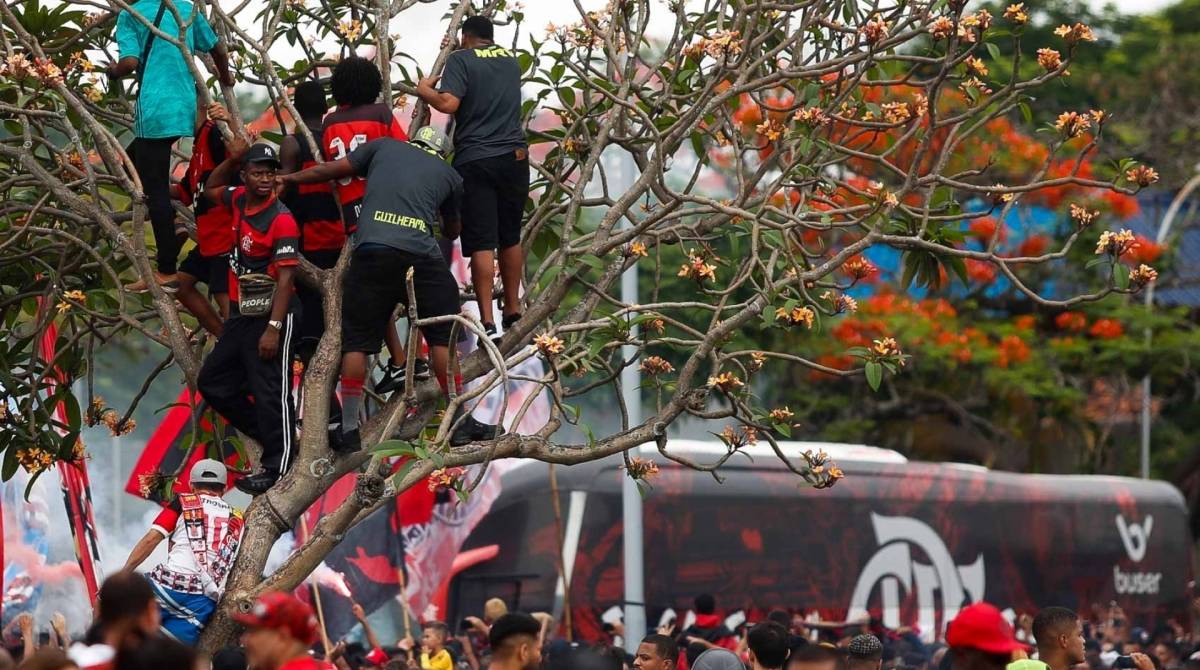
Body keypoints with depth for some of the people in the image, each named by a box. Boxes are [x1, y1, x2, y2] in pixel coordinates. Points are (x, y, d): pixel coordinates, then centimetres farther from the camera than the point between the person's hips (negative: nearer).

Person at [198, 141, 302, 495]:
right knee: (213, 382, 16)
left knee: (270, 392, -7)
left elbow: (286, 277, -20)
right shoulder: (241, 200, 5)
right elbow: (212, 188, 29)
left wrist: (273, 327, -25)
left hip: (270, 314, -9)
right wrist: (232, 159, 10)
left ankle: (276, 466, -1)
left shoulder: (281, 220, -18)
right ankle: (266, 435, 24)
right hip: (241, 313, 9)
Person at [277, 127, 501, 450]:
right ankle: (460, 423, 10)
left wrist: (288, 179, 35)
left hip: (371, 251, 0)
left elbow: (331, 170, 22)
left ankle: (349, 429, 7)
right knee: (442, 337, 10)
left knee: (356, 341, 8)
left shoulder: (384, 147, 22)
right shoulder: (449, 175, 23)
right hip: (421, 254, 0)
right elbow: (452, 230, 36)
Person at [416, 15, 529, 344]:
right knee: (511, 237, 17)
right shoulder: (511, 60, 16)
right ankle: (513, 310, 23)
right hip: (515, 156, 5)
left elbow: (449, 104, -14)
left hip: (476, 160, -5)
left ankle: (487, 320, -12)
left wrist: (424, 90, 2)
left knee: (482, 243, -6)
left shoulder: (461, 59, -2)